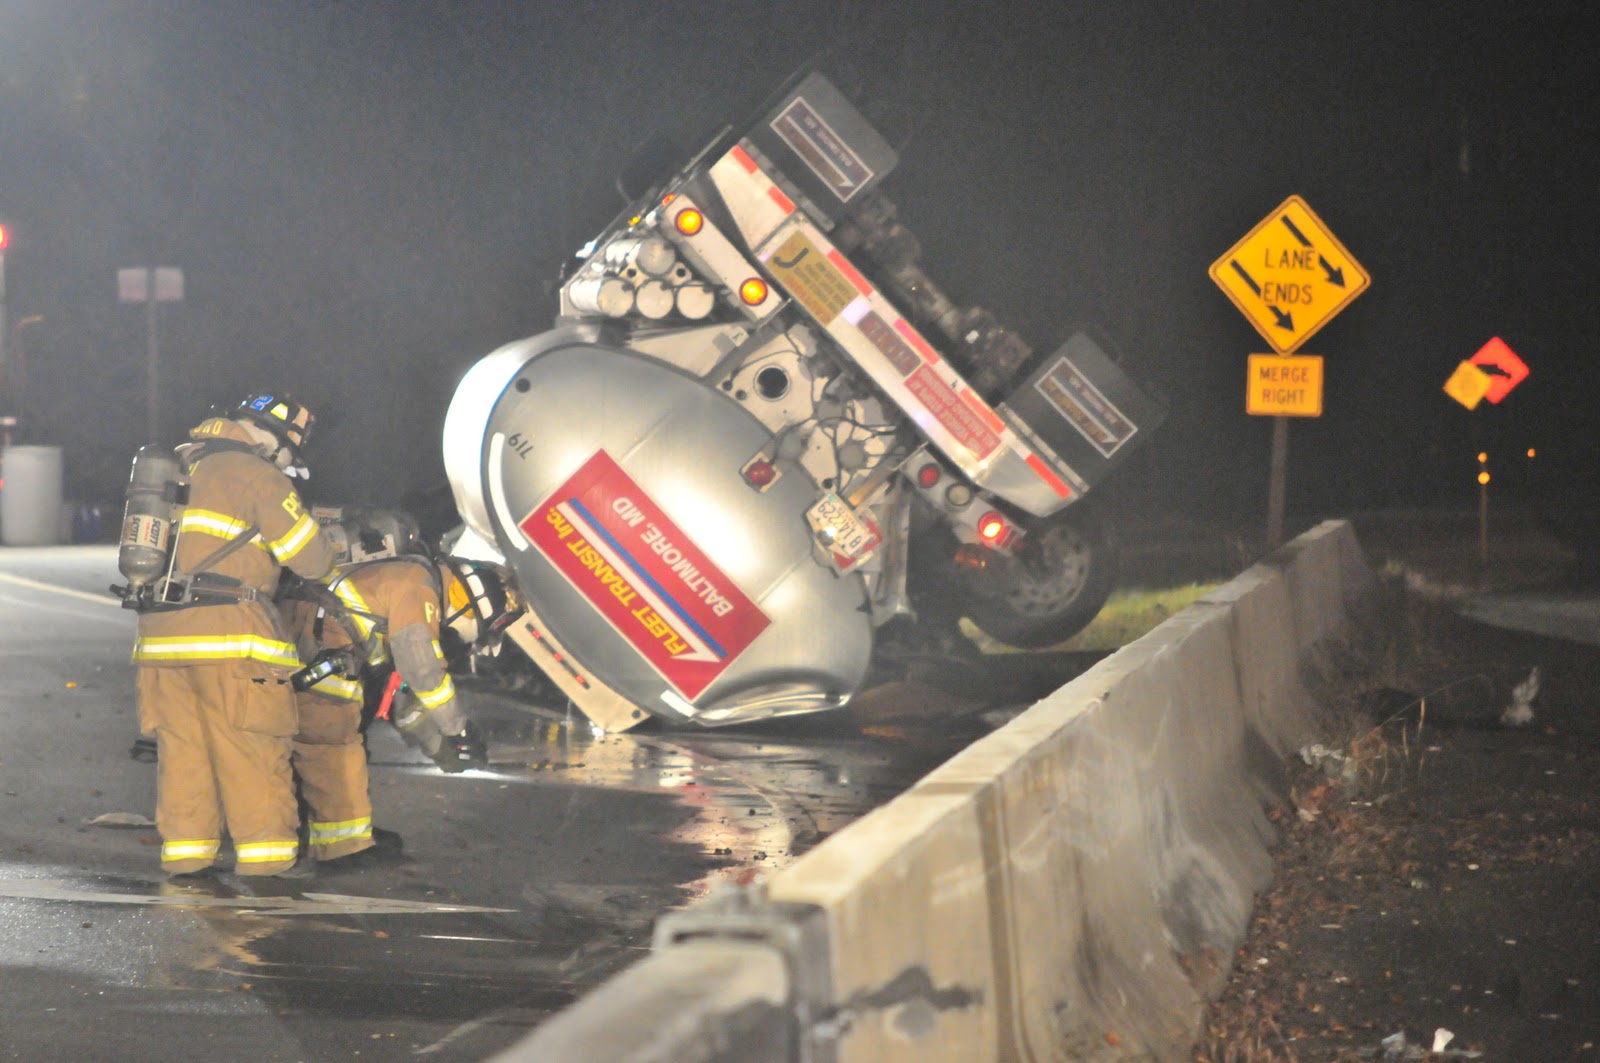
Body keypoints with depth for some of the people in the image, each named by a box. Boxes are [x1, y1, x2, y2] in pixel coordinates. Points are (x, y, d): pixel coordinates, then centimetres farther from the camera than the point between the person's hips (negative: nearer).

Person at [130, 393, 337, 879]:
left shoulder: (180, 467, 19)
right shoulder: (257, 475, -4)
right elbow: (310, 559, -3)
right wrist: (328, 542, 19)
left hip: (161, 633, 7)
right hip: (227, 637, -7)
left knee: (182, 749, 10)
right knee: (252, 753, -2)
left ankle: (185, 857, 11)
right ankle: (265, 866, -2)